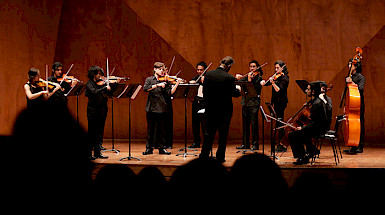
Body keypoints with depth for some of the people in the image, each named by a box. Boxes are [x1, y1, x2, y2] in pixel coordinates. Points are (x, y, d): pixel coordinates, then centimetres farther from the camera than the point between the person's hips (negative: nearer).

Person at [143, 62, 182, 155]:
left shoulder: (165, 81, 7)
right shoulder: (149, 79, 5)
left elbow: (170, 93, -5)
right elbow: (145, 89, -14)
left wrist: (177, 84, -18)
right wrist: (157, 85, -23)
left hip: (162, 108, 1)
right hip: (151, 108, -1)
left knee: (162, 129, 5)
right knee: (151, 129, 5)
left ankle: (161, 148, 13)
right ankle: (149, 148, 12)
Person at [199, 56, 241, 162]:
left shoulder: (208, 74, -3)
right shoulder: (229, 78, -16)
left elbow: (204, 91, 2)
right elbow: (234, 93, -8)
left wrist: (207, 104, 13)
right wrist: (238, 90, 13)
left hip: (210, 109, 3)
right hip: (224, 110, -3)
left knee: (209, 133, 12)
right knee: (223, 134, 9)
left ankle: (204, 155, 10)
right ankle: (220, 157, 12)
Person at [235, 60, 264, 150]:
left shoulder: (259, 77, -4)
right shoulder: (248, 76, 15)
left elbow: (254, 88, -16)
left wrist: (249, 79, -22)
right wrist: (238, 77, -5)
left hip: (253, 103, -7)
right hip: (245, 102, 7)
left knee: (254, 124, -7)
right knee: (245, 123, 10)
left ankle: (255, 144, -3)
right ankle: (245, 144, 17)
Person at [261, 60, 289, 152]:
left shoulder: (284, 78, -10)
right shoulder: (276, 77, 15)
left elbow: (278, 90, -21)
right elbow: (266, 83, 14)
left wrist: (272, 82, -33)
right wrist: (263, 82, -7)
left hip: (281, 102, -9)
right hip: (276, 102, 9)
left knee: (279, 124, -9)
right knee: (278, 124, 9)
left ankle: (281, 145, -8)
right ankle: (281, 145, 13)